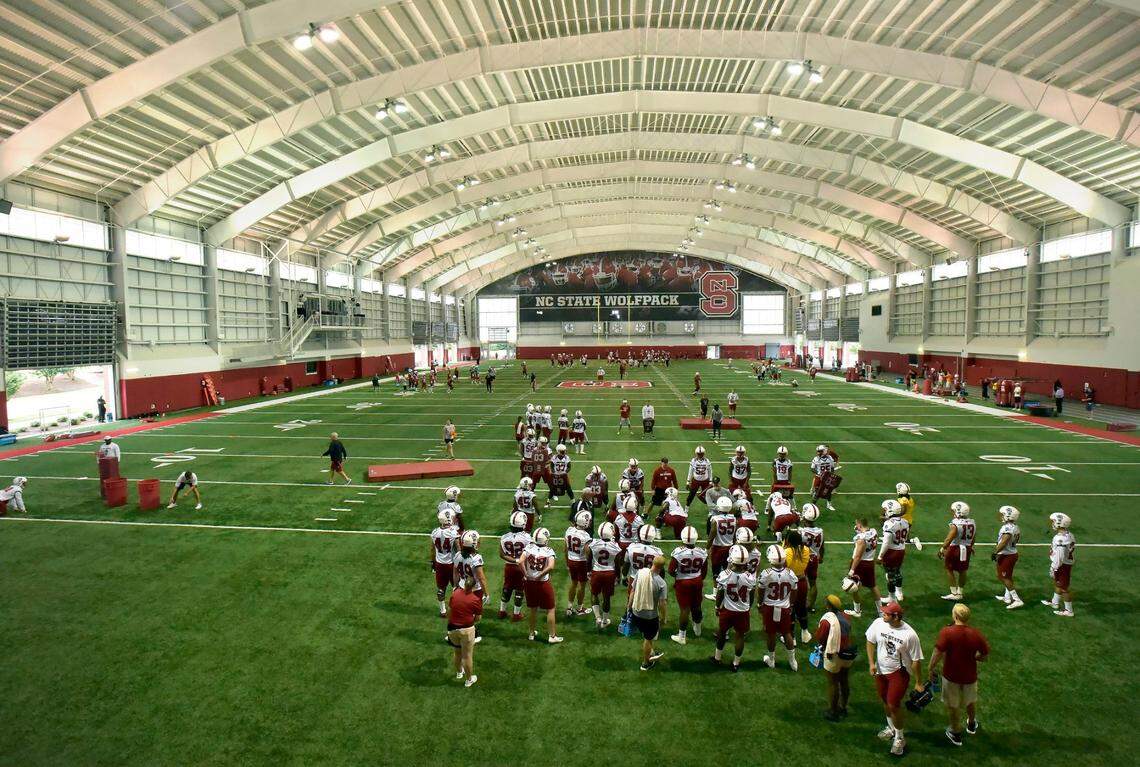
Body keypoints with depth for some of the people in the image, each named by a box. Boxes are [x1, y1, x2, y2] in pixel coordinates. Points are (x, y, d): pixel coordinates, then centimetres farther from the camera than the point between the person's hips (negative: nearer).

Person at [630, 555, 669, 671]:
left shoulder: (640, 572, -12)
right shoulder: (661, 582, -23)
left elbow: (633, 591, -1)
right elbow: (662, 603, -18)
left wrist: (629, 605, 14)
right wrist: (663, 617, -1)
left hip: (636, 612, 4)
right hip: (650, 615, -4)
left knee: (645, 635, 28)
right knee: (648, 639, 18)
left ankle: (651, 653, 48)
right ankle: (646, 663, 36)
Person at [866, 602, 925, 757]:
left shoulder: (909, 635, -26)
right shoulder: (878, 623, -15)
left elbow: (916, 660, -15)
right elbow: (870, 642, 1)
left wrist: (919, 683, -8)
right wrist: (872, 663, -6)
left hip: (899, 673, -5)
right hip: (881, 670, 5)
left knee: (893, 704, -4)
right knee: (885, 701, 20)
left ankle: (899, 738, 21)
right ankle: (891, 728, 46)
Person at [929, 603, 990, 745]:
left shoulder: (947, 632, -23)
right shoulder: (976, 634, -13)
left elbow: (938, 653, -25)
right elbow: (985, 656, -3)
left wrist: (931, 669, -11)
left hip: (951, 675, -3)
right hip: (970, 675, 3)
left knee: (953, 705, 19)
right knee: (971, 701, 30)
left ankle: (956, 734, 35)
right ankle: (971, 725, 54)